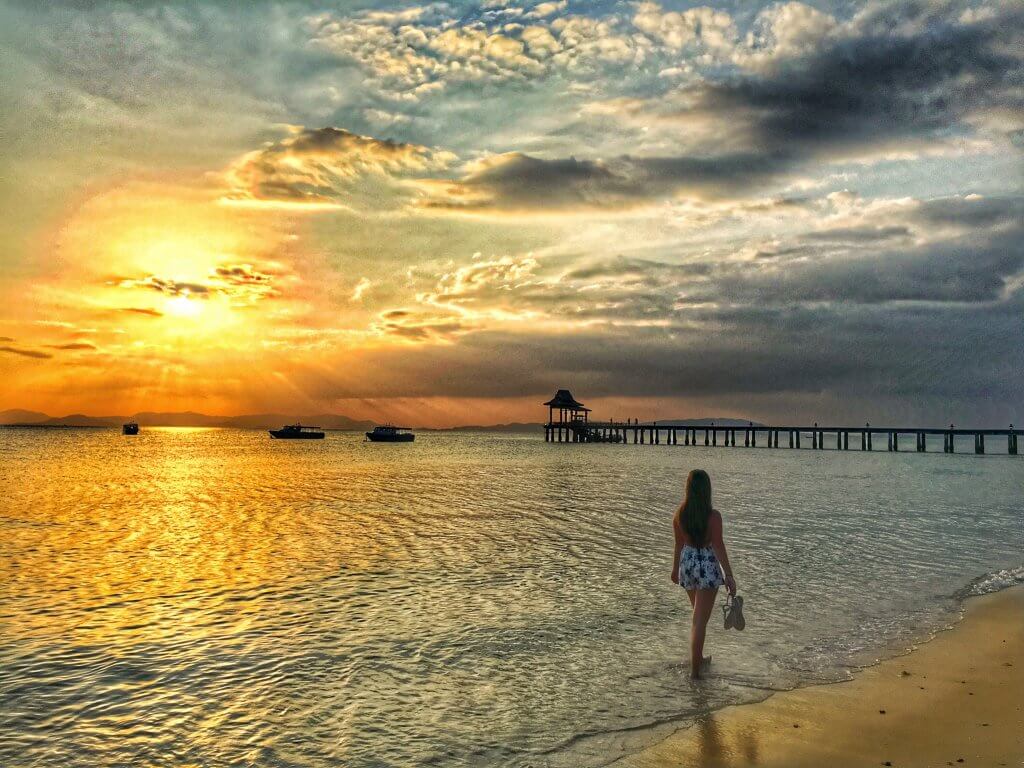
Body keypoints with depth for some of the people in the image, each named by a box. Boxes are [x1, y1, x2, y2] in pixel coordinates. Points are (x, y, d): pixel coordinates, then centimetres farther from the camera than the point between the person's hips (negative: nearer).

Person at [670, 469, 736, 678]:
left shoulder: (679, 514, -3)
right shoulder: (713, 516, -17)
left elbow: (679, 544, 6)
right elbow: (719, 547, -15)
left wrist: (675, 569, 19)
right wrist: (729, 576, -10)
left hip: (687, 564, 5)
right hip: (708, 567, -5)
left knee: (699, 614, 24)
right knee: (700, 619, 0)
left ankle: (698, 658, 37)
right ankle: (694, 668, 2)